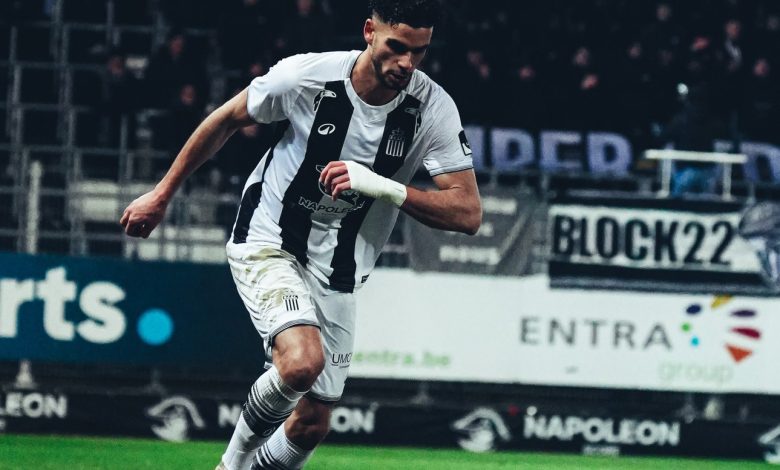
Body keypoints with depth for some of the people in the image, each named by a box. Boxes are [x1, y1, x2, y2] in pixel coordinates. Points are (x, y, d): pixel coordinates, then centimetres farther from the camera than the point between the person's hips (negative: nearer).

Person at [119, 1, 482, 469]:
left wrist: (385, 188, -32)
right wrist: (162, 194, 9)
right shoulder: (306, 75, -18)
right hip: (267, 246, -3)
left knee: (312, 425, 5)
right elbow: (227, 119, 0)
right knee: (302, 363, -30)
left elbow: (468, 211, -17)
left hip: (337, 277, 4)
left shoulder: (434, 109, -13)